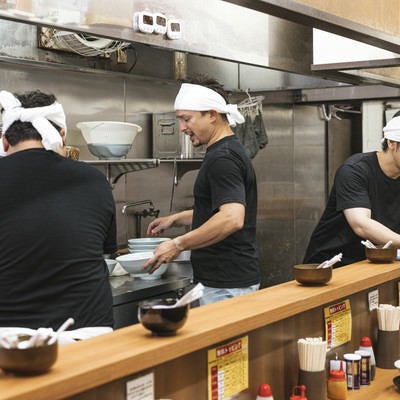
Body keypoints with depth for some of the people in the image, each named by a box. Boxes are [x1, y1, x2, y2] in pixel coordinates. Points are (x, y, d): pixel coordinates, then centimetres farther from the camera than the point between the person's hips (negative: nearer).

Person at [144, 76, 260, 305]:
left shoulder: (222, 158, -18)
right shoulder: (229, 151, 14)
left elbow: (232, 218, -31)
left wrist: (178, 244, -26)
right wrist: (175, 219, 21)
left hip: (225, 285, -10)